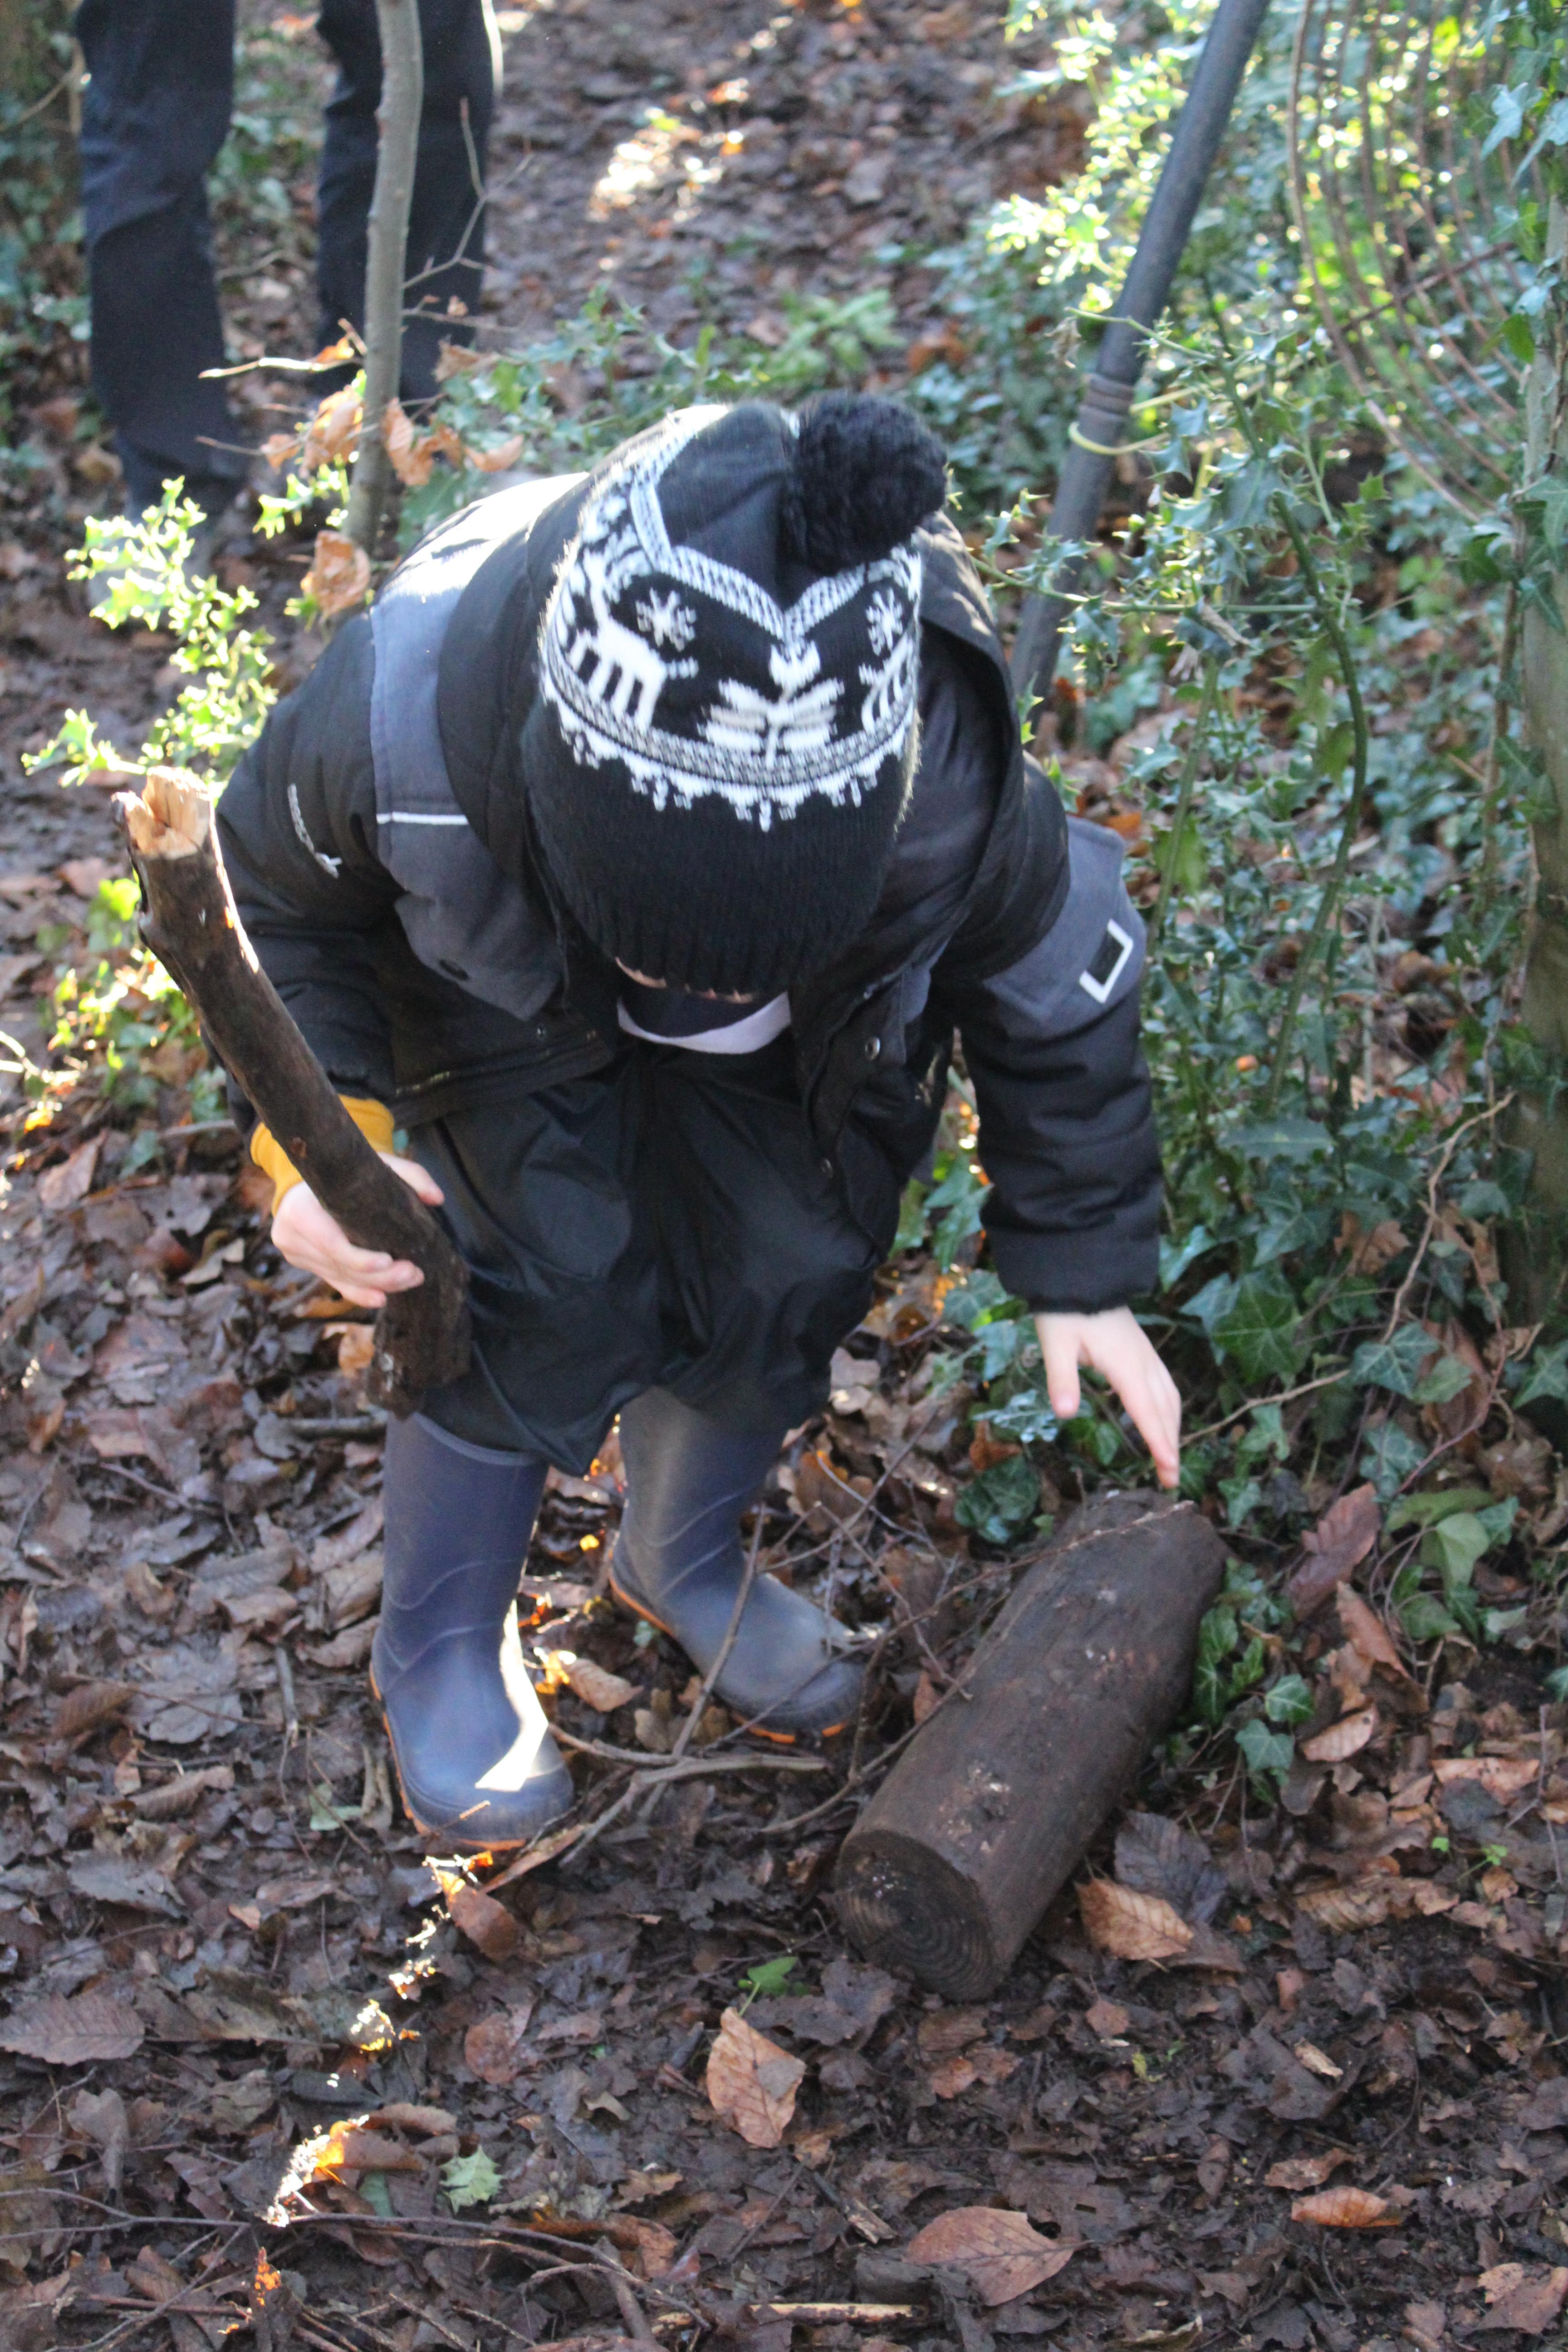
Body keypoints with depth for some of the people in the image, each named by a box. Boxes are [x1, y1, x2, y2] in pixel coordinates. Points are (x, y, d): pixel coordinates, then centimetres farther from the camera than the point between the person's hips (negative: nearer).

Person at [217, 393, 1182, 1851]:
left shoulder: (939, 764, -40)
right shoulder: (405, 717, -44)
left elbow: (1049, 979, -17)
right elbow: (276, 899, -18)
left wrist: (1082, 1273, -11)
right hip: (492, 992, -2)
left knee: (792, 1266, -3)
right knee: (549, 1287, -14)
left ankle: (681, 1560, 30)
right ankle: (438, 1645, 13)